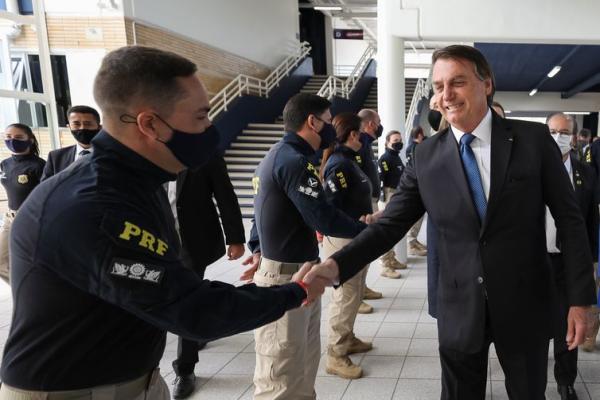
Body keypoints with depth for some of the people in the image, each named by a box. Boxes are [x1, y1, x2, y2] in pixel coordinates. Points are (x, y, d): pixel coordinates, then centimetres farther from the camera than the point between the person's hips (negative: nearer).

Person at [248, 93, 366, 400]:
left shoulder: (277, 155, 13)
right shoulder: (293, 160, -19)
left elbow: (272, 209, 17)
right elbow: (324, 219, -22)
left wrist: (258, 250, 11)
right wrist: (369, 229, -8)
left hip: (298, 272, 10)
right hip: (287, 277, -10)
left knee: (305, 362, 20)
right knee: (283, 375, 3)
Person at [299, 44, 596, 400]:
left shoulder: (534, 139, -6)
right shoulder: (427, 155, -3)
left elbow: (570, 219, -3)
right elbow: (390, 223, -6)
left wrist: (580, 298, -6)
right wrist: (336, 265, -20)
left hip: (524, 304, -1)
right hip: (459, 308, 1)